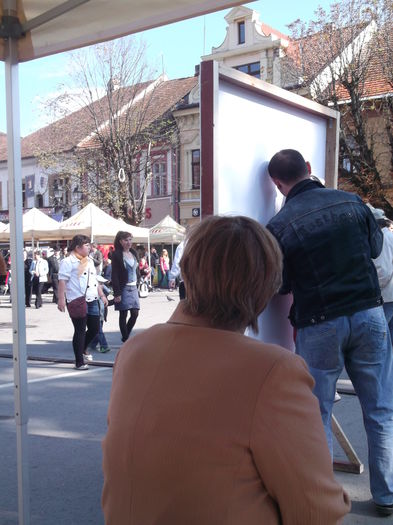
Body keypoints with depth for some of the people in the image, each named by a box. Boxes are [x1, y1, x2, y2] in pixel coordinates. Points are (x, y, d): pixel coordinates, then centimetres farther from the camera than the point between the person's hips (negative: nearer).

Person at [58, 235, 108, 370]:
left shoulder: (89, 261, 19)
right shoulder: (68, 262, -7)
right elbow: (62, 281, -13)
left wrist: (102, 295, 22)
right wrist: (61, 299, -21)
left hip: (92, 301, 8)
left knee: (94, 328, 11)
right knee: (80, 331, -3)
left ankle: (83, 348, 38)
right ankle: (79, 362, 8)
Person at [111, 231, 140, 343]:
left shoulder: (134, 253, 10)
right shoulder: (117, 254, -9)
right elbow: (114, 275, -11)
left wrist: (137, 285, 9)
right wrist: (117, 293, -16)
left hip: (133, 288, 6)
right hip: (123, 288, -6)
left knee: (135, 313, 4)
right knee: (123, 315, 0)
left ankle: (126, 336, 22)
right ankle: (125, 340, 9)